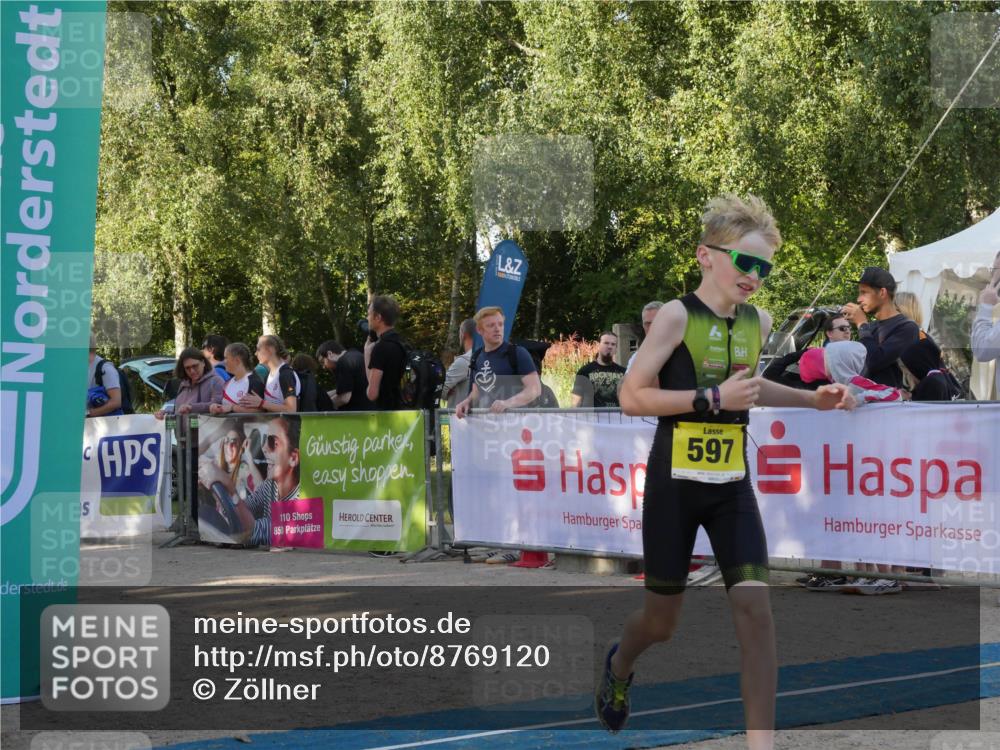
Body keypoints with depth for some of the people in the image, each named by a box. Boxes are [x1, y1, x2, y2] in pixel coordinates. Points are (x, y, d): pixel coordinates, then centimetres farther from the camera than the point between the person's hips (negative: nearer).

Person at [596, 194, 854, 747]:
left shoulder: (758, 322, 7)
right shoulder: (677, 315, -11)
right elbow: (632, 397, -17)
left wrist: (812, 400, 15)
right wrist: (713, 398, -24)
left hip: (731, 487, 4)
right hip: (674, 484, -4)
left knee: (754, 603, -14)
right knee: (662, 621, 8)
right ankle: (619, 667, 44)